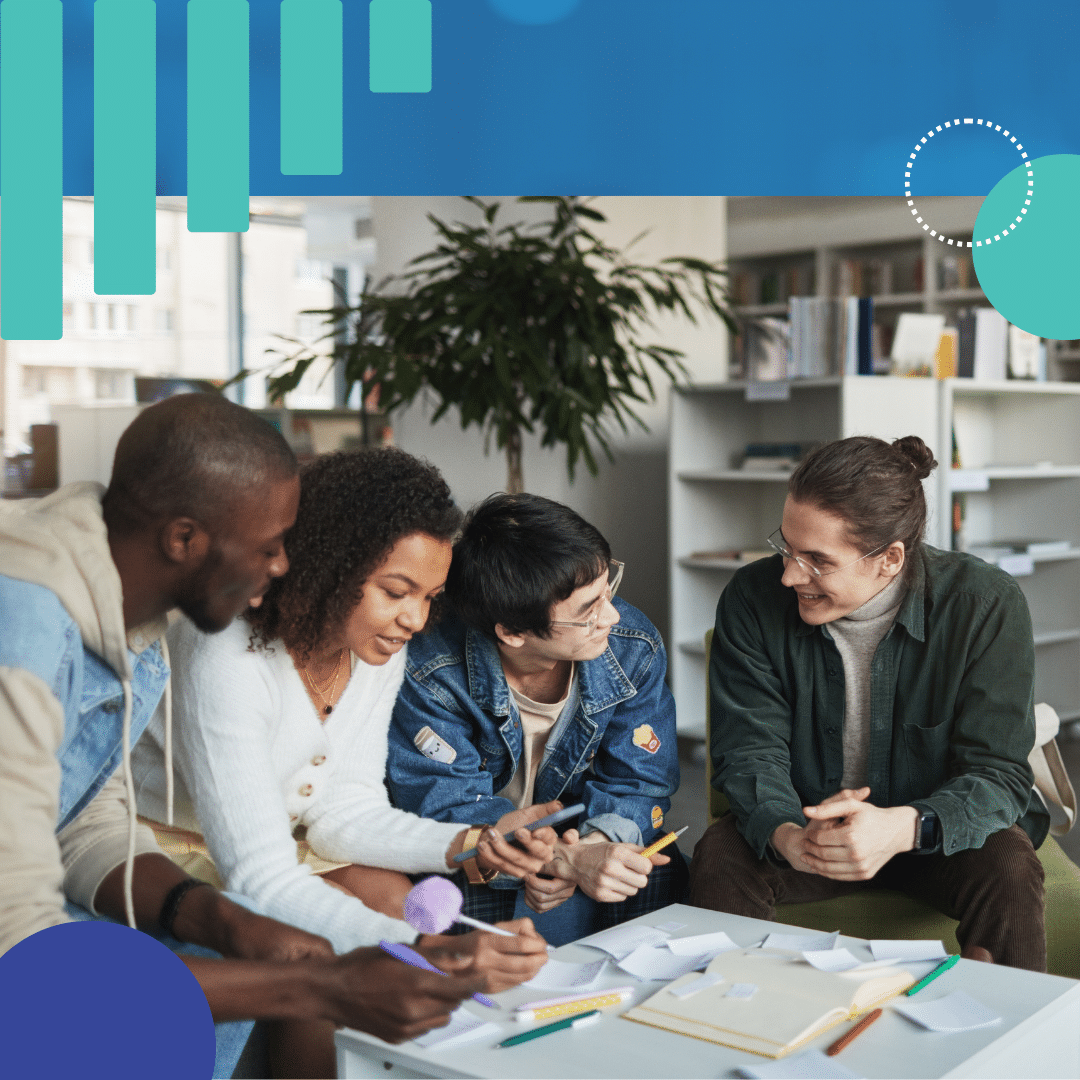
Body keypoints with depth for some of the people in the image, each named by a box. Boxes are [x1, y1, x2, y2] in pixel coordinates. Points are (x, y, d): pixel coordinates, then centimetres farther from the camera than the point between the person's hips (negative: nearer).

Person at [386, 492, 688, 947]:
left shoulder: (634, 648, -14)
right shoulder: (429, 674, -26)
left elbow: (638, 784, -9)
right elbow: (446, 806, -25)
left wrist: (593, 846, -32)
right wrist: (568, 858, -39)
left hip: (582, 836, 3)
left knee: (661, 877, -25)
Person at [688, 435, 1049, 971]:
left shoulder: (986, 605, -18)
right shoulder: (753, 599, -13)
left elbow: (998, 772, -20)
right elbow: (750, 750, -13)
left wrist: (902, 827, -42)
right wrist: (787, 836, -37)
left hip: (931, 835, -1)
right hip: (802, 827, 1)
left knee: (1008, 869, -31)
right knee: (719, 857, -28)